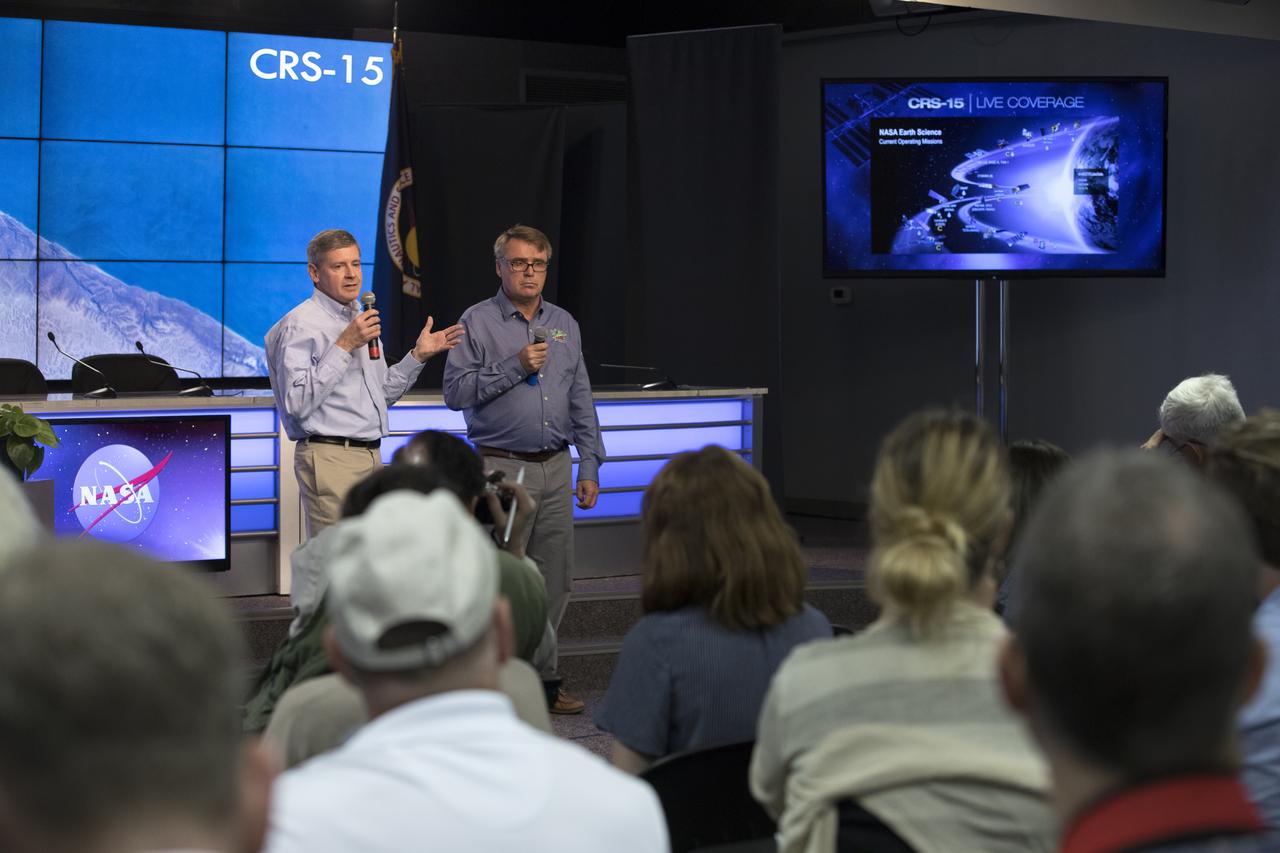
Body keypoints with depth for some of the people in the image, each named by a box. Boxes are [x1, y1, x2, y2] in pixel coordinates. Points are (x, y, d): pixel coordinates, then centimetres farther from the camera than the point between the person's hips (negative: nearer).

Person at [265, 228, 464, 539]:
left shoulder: (360, 320, 20)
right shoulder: (301, 324, -9)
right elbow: (297, 404, -20)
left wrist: (418, 355, 14)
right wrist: (344, 347, -20)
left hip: (371, 456, 9)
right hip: (330, 458, -9)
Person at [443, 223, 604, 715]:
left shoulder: (564, 324, 14)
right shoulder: (477, 323, -2)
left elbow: (582, 402, 15)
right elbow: (456, 392, -11)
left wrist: (589, 467, 9)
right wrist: (515, 367, -16)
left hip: (556, 470, 5)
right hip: (502, 468, -5)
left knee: (553, 582, 6)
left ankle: (541, 679, 15)